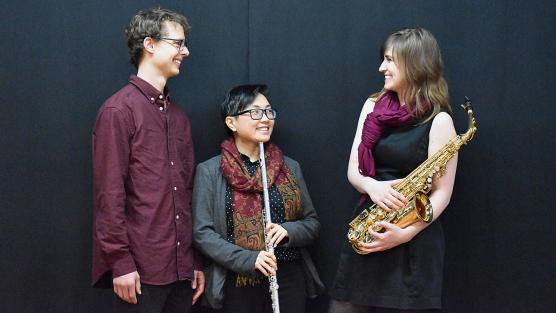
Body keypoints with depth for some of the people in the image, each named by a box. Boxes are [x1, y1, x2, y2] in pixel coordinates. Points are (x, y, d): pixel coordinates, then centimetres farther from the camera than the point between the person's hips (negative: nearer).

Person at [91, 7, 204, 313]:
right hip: (141, 267, -7)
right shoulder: (118, 110, -8)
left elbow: (187, 194, 13)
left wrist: (196, 259, 11)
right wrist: (120, 262, -15)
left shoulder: (178, 116, 14)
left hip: (180, 266, 7)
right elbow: (109, 195, -12)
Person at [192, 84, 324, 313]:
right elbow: (203, 233, -8)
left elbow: (312, 223, 10)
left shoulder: (290, 168, 7)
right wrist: (247, 259, -19)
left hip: (289, 279, 3)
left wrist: (288, 231, -11)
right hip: (238, 282, -3)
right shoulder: (210, 171, -2)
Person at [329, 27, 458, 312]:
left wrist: (407, 233, -22)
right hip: (367, 227, 5)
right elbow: (353, 170, 8)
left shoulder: (438, 120, -7)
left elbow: (442, 192, -9)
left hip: (414, 244, -5)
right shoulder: (373, 106, 9)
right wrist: (372, 186, -14)